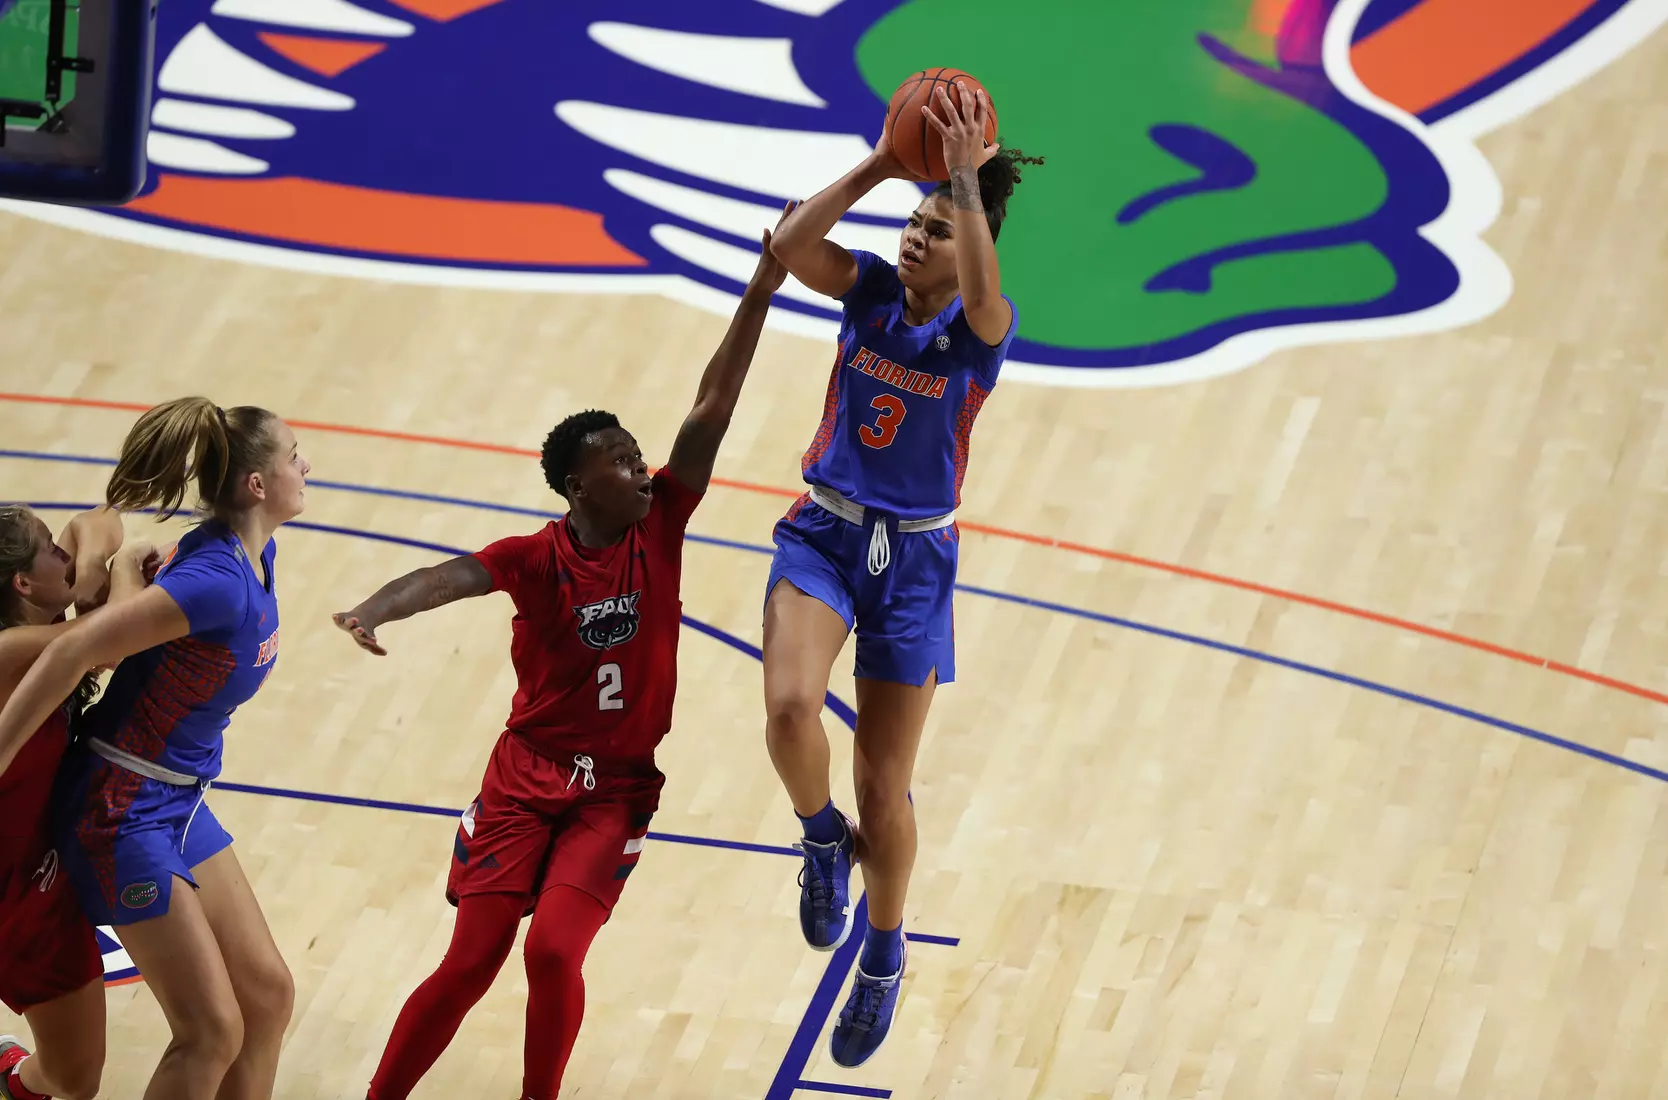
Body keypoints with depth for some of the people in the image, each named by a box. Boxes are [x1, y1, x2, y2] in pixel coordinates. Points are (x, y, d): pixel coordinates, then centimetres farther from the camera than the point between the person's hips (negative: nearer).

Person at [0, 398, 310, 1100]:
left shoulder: (254, 554, 2)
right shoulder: (218, 583, -27)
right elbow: (75, 649, -29)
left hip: (178, 799, 9)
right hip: (124, 811, -9)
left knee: (266, 994, 10)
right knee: (212, 1032, -8)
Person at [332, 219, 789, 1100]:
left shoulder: (659, 528, -4)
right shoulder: (538, 559, -11)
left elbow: (711, 412, -9)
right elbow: (451, 576, -29)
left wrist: (759, 295, -15)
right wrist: (374, 612, -50)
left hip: (616, 793, 2)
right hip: (528, 774, -1)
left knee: (553, 954, -16)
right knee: (471, 962, -4)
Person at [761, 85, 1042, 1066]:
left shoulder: (980, 328, -10)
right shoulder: (871, 288, -2)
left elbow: (981, 293, -36)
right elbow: (791, 245, -21)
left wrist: (969, 172, -34)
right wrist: (881, 166, -24)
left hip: (915, 555, -1)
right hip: (824, 535, 1)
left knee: (884, 790, 5)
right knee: (791, 708, -29)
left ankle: (883, 956, 32)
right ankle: (823, 838, 5)